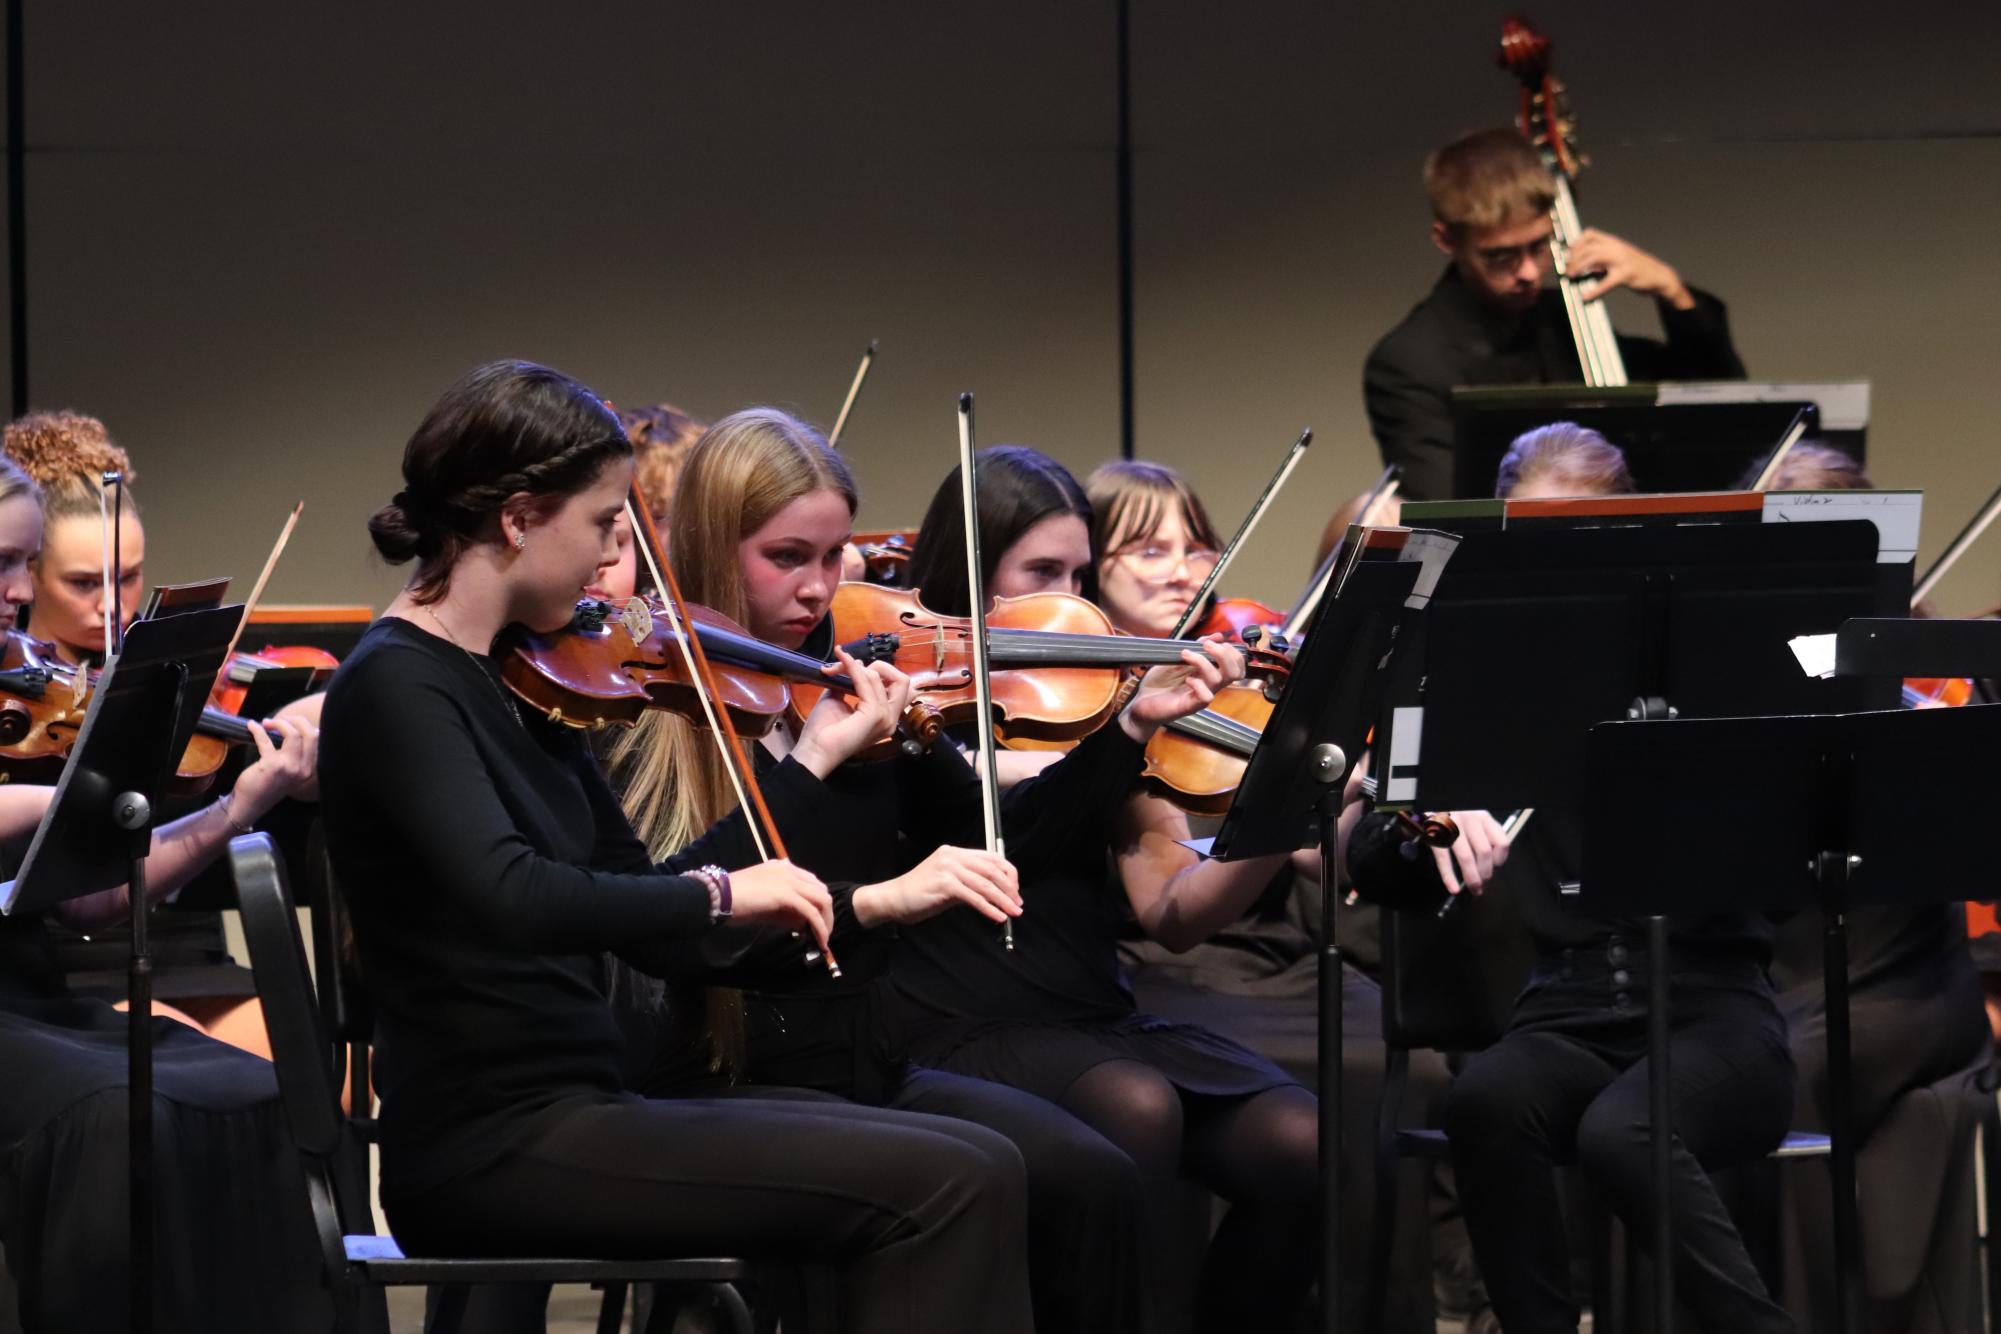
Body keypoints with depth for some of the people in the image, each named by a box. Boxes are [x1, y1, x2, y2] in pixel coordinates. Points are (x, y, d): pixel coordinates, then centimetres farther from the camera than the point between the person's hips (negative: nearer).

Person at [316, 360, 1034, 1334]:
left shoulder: (518, 688, 15)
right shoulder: (395, 686, -12)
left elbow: (651, 933, 17)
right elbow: (509, 897, -30)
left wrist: (813, 759, 17)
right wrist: (717, 892, -20)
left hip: (575, 1112, 9)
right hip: (489, 1151, -9)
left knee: (977, 1168, -2)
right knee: (931, 1189, -18)